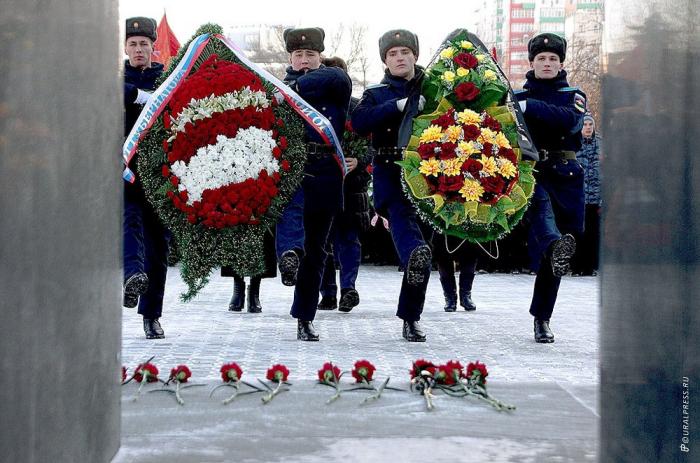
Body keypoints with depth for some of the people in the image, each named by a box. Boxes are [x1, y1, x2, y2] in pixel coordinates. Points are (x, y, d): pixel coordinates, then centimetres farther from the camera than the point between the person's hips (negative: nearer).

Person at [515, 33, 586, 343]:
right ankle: (556, 245, -67)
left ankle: (542, 318, 13)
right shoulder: (517, 96, 11)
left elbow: (569, 120, -14)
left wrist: (529, 107, -23)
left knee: (551, 257, 2)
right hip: (528, 172, -1)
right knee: (540, 207, -38)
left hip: (564, 177, 1)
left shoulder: (574, 96, 9)